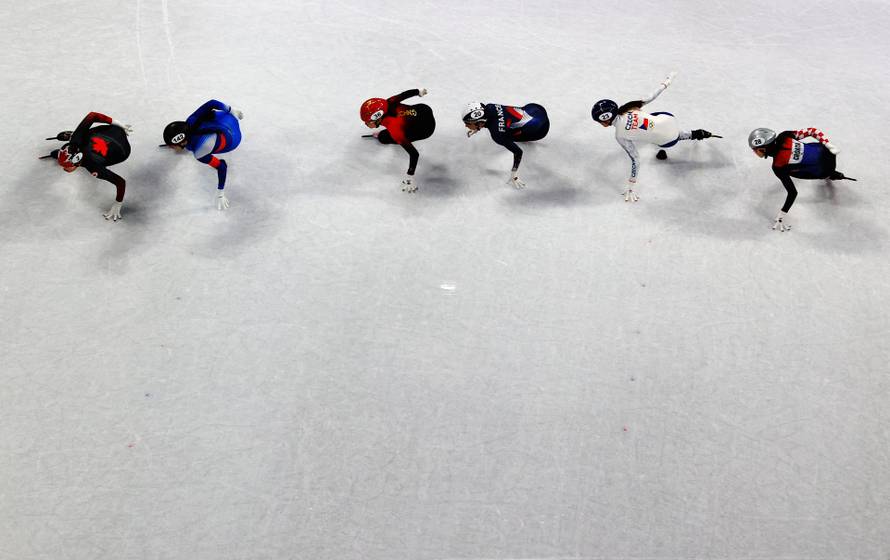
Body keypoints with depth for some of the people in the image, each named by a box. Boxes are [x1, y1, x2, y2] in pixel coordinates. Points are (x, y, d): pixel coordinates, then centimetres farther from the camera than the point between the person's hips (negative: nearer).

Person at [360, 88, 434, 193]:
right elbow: (405, 94, -2)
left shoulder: (394, 130, -36)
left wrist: (410, 176, -32)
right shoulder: (388, 103, -20)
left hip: (426, 128, -6)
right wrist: (419, 91, 18)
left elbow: (414, 153, -35)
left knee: (383, 138, -6)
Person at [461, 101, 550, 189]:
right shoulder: (488, 107, -15)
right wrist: (477, 128, 19)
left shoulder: (498, 134, -34)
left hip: (540, 128, -7)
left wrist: (514, 176, -25)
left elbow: (518, 152, -29)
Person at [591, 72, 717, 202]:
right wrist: (666, 83, 14)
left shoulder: (620, 135, -23)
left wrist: (630, 186, -13)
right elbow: (650, 97, -3)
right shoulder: (626, 108, -13)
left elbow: (635, 160, -19)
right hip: (668, 118, 5)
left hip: (668, 140, -5)